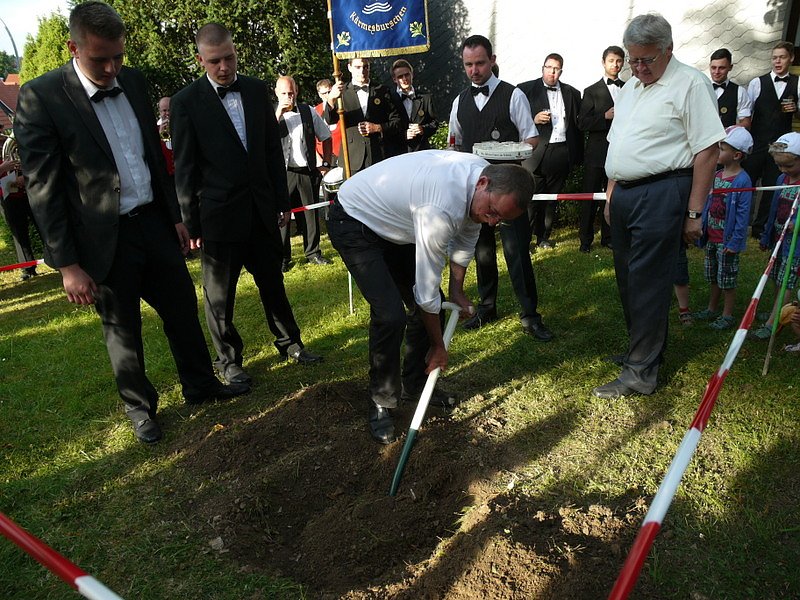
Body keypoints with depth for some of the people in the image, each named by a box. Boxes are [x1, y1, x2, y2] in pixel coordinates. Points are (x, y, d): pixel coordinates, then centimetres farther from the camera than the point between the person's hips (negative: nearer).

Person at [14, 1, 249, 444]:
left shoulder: (133, 82, 4)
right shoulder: (40, 97, -13)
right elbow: (43, 189, -12)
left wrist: (175, 215, 12)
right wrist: (67, 264, -13)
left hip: (154, 224, 5)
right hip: (105, 239, -5)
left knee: (183, 309, 15)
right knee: (122, 330, 12)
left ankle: (200, 385, 36)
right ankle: (139, 407, 33)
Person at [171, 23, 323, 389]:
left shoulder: (256, 90, 5)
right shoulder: (186, 102, -6)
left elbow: (273, 148, 9)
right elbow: (185, 169, -5)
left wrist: (282, 201, 8)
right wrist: (191, 223, -6)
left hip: (261, 208, 4)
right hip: (219, 213, -3)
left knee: (272, 280, 16)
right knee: (219, 293, 8)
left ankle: (289, 342, 33)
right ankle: (228, 358, 26)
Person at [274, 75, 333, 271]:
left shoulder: (308, 112, 10)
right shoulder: (272, 114, 4)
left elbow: (326, 137, 17)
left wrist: (326, 163, 10)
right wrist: (279, 113, -17)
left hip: (308, 172, 2)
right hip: (283, 173, -2)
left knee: (310, 213, 8)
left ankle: (313, 252, 21)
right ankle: (283, 258, 7)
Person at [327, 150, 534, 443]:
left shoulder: (483, 175, -12)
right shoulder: (442, 207, -39)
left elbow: (465, 236, 8)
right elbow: (426, 288, -29)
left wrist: (457, 290, 13)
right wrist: (438, 347, -15)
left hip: (394, 223, 9)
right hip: (354, 223, -9)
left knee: (425, 305, 5)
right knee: (391, 316, -20)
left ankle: (414, 385, 24)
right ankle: (381, 404, 2)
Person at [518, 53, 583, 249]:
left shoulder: (572, 93, 15)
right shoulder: (526, 89, 3)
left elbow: (577, 124, 14)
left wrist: (577, 155, 9)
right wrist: (534, 120, -16)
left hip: (561, 153, 4)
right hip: (536, 152, -4)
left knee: (552, 198, 10)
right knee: (531, 198, -6)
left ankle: (544, 237, 21)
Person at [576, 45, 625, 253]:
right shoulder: (592, 91, 3)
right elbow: (582, 123, -7)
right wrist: (605, 116, -17)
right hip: (597, 152, -3)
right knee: (591, 196, 1)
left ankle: (608, 237, 19)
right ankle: (585, 239, 9)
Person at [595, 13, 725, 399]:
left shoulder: (690, 84, -6)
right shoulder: (629, 89, 19)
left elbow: (708, 150, -12)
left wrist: (694, 212, -15)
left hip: (661, 195, -8)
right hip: (623, 195, 8)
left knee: (647, 283, -7)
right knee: (627, 279, 12)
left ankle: (641, 372, 1)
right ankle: (643, 349, 28)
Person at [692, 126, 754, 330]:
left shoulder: (742, 180, -18)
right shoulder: (716, 175, 3)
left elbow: (743, 215, -17)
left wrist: (735, 242, -18)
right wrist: (702, 230, 10)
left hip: (727, 240, -7)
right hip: (711, 237, 7)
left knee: (727, 279, 5)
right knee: (712, 277, 19)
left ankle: (727, 315, 19)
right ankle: (712, 309, 33)